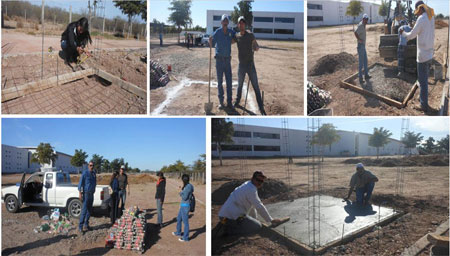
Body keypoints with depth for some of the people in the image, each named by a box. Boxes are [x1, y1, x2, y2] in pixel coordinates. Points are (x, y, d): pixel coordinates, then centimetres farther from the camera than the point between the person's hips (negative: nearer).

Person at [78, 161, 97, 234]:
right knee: (84, 210, -10)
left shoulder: (94, 173, 10)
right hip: (86, 193, -7)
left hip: (91, 194, 7)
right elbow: (80, 183, -12)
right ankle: (80, 227, -6)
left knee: (89, 210, 11)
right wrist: (80, 193, -17)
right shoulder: (85, 173, -9)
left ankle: (86, 225, 21)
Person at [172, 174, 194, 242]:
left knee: (185, 222, 1)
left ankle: (186, 238, 11)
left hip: (185, 206, -10)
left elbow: (185, 197, -20)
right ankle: (178, 232, 42)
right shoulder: (186, 186, 8)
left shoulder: (188, 187, -21)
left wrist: (181, 193, -6)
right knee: (178, 219, 24)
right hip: (183, 206, 10)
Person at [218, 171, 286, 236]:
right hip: (232, 217, -10)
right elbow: (259, 207, -11)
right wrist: (271, 220, 0)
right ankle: (230, 230, -11)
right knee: (257, 226, -5)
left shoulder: (247, 185, 17)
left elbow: (252, 204, 28)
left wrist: (254, 219, 37)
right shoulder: (251, 189, -13)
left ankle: (229, 226, 8)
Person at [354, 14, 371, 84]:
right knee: (361, 62, -5)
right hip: (360, 46, -10)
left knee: (365, 61, 18)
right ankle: (360, 79, 0)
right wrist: (359, 39, -26)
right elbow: (355, 32, -34)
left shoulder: (364, 25, 13)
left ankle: (366, 75, 29)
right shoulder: (360, 25, -18)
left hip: (363, 46, 10)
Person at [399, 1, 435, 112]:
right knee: (424, 78, 18)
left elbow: (411, 35, -11)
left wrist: (403, 32, 6)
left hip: (423, 55, -8)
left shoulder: (421, 19, -18)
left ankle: (424, 105, 6)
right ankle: (423, 101, 29)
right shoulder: (431, 17, 8)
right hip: (429, 53, 9)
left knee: (423, 80, -1)